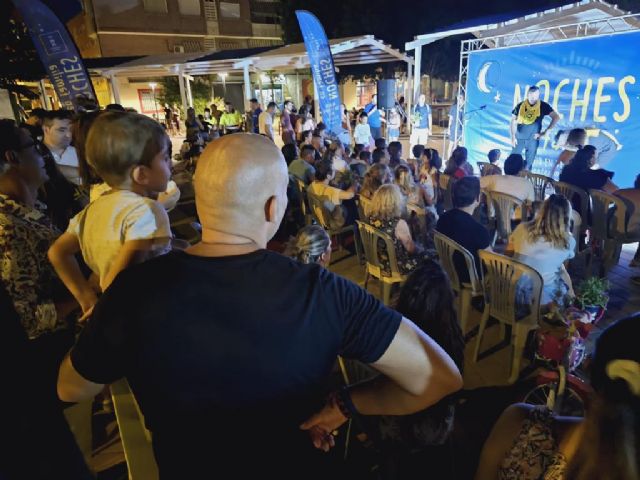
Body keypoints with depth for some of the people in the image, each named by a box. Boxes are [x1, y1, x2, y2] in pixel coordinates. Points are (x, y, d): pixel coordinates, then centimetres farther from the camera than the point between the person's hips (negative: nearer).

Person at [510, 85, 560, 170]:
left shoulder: (543, 106, -5)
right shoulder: (520, 105, -4)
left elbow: (556, 117, -6)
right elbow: (513, 121, -1)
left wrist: (546, 131, -11)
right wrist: (513, 136, -8)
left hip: (533, 139, 0)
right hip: (519, 137, 0)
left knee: (528, 163, 7)